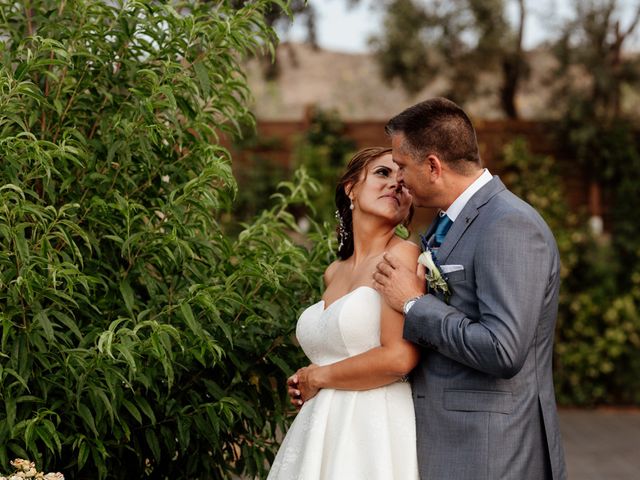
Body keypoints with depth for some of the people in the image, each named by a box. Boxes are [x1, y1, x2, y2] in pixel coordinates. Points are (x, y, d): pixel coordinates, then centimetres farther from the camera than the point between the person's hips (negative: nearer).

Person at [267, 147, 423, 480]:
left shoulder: (403, 256, -8)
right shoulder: (334, 273, 12)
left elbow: (399, 358, -17)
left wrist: (317, 378, -6)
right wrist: (303, 385, 7)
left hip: (376, 430, -6)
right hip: (321, 432, 6)